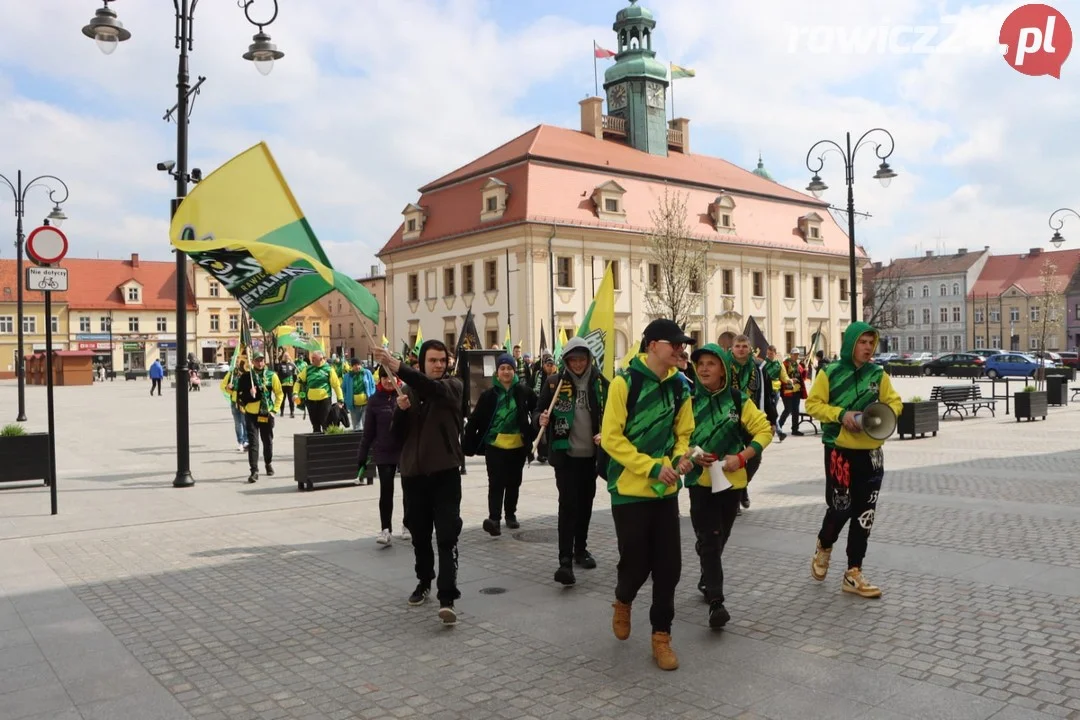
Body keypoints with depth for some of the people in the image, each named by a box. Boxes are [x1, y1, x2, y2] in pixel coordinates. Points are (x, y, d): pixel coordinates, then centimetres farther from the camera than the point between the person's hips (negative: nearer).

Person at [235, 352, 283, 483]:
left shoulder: (271, 375, -1)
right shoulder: (246, 377, -2)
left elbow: (279, 394, 5)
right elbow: (239, 395, 3)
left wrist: (275, 409, -1)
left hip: (267, 414, 1)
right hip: (251, 414, -1)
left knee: (268, 440, 15)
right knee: (253, 442, -7)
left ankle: (269, 463, 37)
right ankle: (254, 471, -7)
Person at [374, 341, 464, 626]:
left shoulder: (453, 385, -3)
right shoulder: (409, 390, 9)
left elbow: (432, 387, -27)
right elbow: (398, 434, 7)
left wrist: (397, 366, -40)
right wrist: (401, 409, -14)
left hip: (445, 471, -4)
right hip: (413, 472, 4)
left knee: (447, 535, -9)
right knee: (420, 534, 14)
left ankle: (447, 598, -11)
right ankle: (424, 582, 34)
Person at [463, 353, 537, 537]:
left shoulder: (524, 392, -2)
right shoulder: (488, 395, -5)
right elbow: (475, 420, -5)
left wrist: (532, 432, -3)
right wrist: (467, 444, -8)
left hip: (518, 446, 2)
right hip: (495, 446, -2)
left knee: (514, 483, 15)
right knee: (496, 483, -10)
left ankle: (511, 515, 30)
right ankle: (494, 518, -16)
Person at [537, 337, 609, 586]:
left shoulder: (600, 383, 1)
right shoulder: (554, 383, -4)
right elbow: (539, 411, 2)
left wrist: (605, 435, -8)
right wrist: (542, 420, -20)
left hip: (591, 454, 3)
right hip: (565, 453, -3)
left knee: (585, 503, 14)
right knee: (568, 504, -10)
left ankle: (581, 549, 31)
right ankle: (565, 560, -11)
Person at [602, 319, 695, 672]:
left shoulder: (679, 386, 5)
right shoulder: (624, 382, -12)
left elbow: (683, 432, 13)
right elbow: (611, 437, -14)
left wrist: (681, 457, -9)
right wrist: (652, 467, -20)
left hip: (666, 490, 5)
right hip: (630, 488, -4)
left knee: (668, 565, 4)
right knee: (636, 562, 3)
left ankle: (661, 635, 20)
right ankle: (623, 601, 37)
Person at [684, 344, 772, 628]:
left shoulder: (739, 400, -2)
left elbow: (764, 430, 0)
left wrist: (742, 457, -13)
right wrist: (690, 455, -15)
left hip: (732, 479, 2)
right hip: (700, 480, -2)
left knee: (719, 538, 15)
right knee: (709, 540, -8)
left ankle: (706, 581, 38)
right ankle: (716, 601, -7)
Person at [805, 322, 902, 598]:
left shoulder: (879, 375, 5)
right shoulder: (830, 373, -5)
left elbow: (894, 402, 12)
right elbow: (813, 404, -5)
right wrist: (841, 414, -19)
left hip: (871, 451, 4)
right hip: (839, 449, -4)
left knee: (864, 514, 6)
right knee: (840, 507, -1)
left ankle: (853, 574, 16)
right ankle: (824, 548, 32)